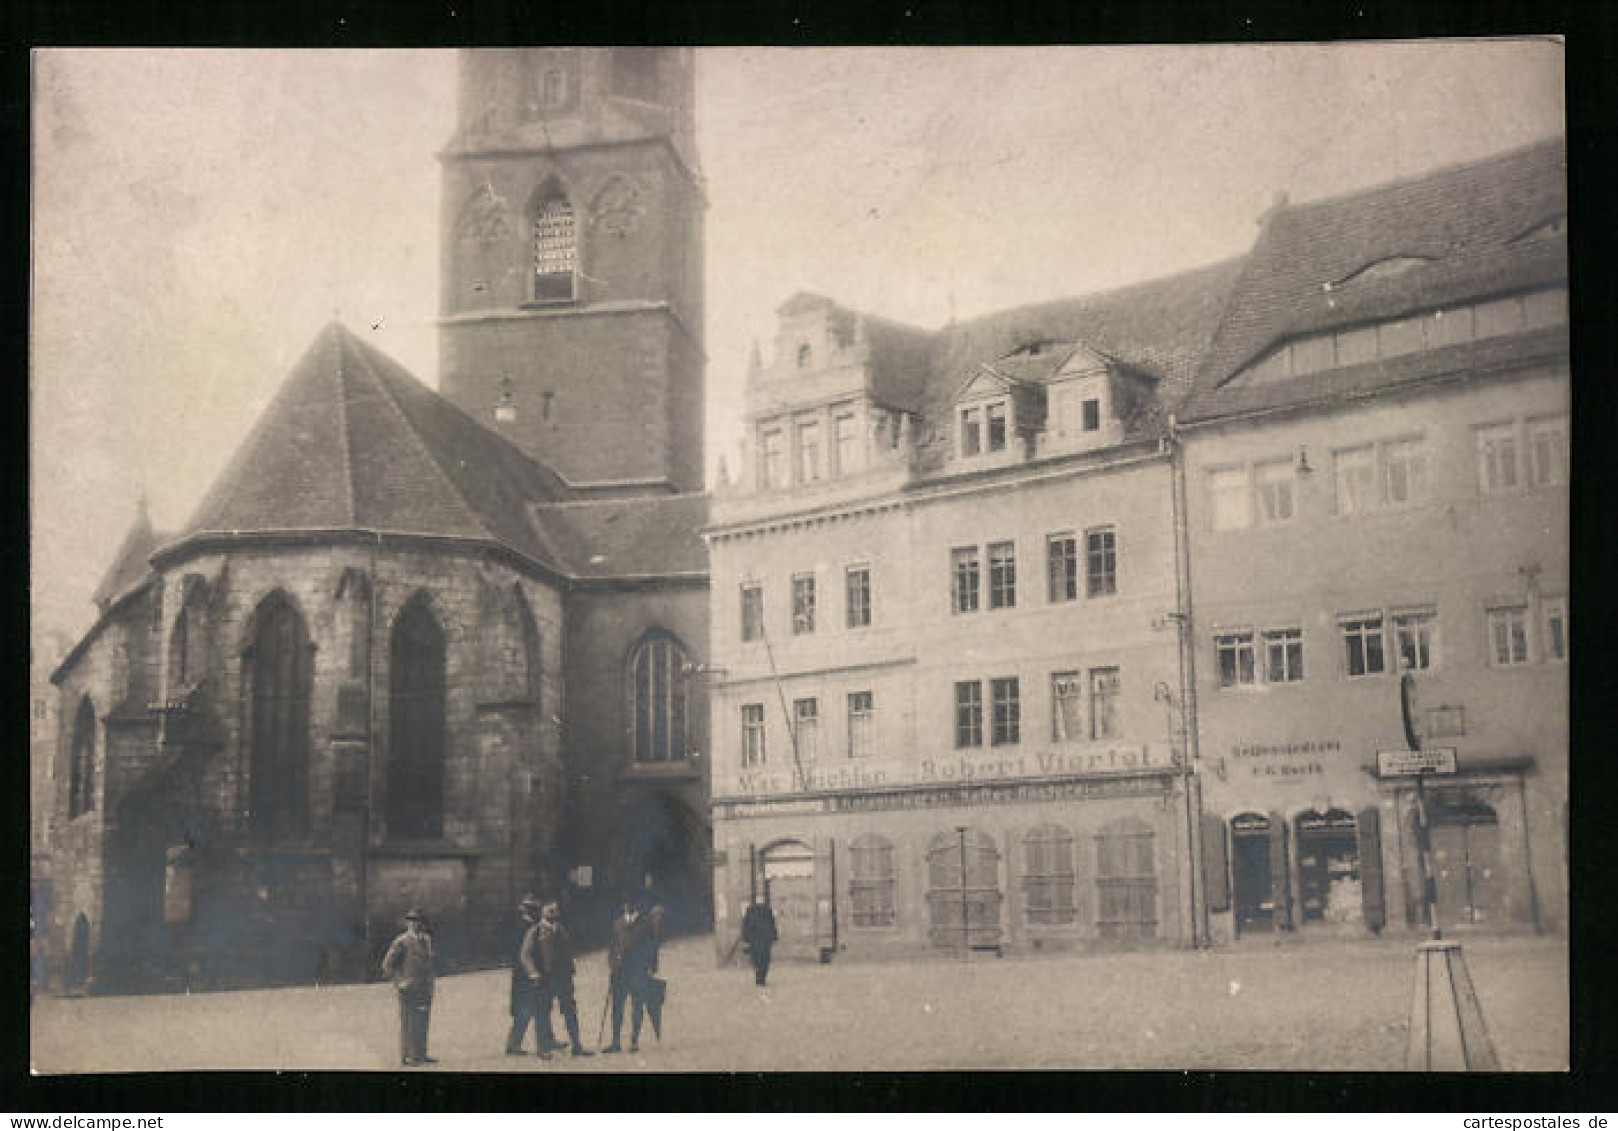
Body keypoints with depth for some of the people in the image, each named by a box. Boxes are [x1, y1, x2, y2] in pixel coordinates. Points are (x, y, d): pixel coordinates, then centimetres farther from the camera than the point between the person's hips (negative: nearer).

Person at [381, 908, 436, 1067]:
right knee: (408, 1023, -6)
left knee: (422, 1022, 8)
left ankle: (421, 1055, 14)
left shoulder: (427, 940, 12)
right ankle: (407, 1056, -4)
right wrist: (400, 982, -12)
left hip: (425, 989, 7)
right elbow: (387, 965, -9)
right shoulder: (401, 942, -9)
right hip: (409, 989, -7)